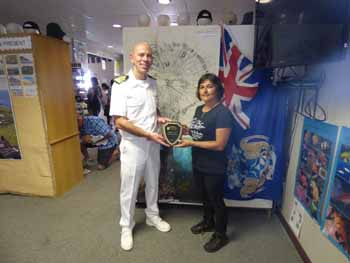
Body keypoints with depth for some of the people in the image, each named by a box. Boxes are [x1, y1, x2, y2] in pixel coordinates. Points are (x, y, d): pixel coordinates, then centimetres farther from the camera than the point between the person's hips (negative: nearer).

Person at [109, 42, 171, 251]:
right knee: (129, 189, 11)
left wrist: (159, 118, -4)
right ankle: (127, 226, 35)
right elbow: (120, 121, -19)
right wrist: (149, 134, -22)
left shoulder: (153, 83, 4)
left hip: (153, 144, 6)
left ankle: (153, 216, 45)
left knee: (153, 183, 21)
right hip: (133, 145, -5)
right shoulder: (121, 85, -15)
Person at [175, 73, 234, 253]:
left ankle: (221, 235, 35)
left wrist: (191, 143, -23)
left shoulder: (223, 113, -21)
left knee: (216, 200, 12)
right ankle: (208, 222, 50)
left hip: (214, 168, -7)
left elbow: (219, 145, -24)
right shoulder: (199, 109, 5)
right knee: (205, 196, 25)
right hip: (198, 164, 8)